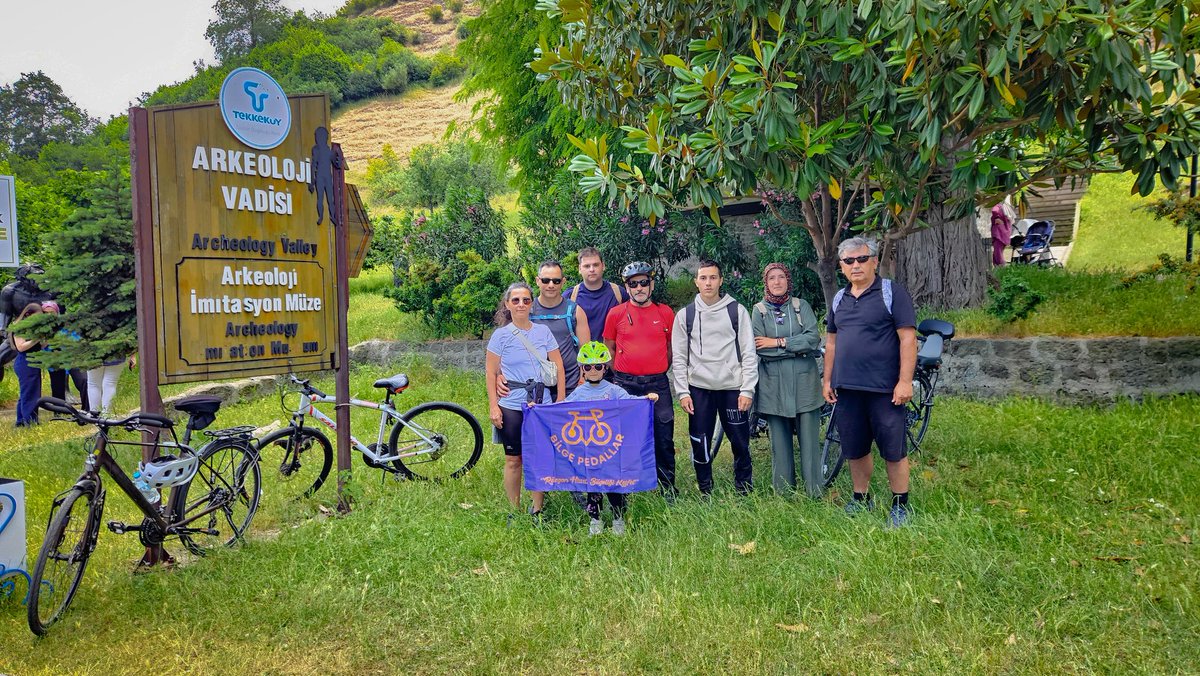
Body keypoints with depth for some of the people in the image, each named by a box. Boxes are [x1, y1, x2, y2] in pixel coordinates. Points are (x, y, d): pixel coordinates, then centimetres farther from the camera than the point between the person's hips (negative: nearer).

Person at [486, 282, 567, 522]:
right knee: (514, 460, 6)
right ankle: (515, 512, 19)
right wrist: (493, 406, -6)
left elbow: (558, 367, 6)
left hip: (542, 405, 2)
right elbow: (491, 373, 1)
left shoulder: (543, 331, 4)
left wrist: (561, 401, 1)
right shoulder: (501, 335, -1)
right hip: (511, 407, -1)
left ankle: (537, 510, 19)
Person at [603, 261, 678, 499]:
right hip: (625, 385, 0)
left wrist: (658, 371, 12)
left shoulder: (665, 313, 4)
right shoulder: (616, 314, 1)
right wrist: (622, 374, 6)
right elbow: (609, 348, 10)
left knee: (664, 439, 3)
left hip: (658, 385, 1)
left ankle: (668, 490, 16)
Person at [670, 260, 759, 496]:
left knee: (740, 442, 4)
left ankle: (745, 491, 21)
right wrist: (682, 392, -2)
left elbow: (749, 353, 1)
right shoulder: (685, 315, 6)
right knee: (700, 444, 4)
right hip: (699, 389, 1)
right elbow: (679, 358, 6)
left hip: (732, 388, -1)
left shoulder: (737, 311, 3)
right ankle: (705, 492, 19)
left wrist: (747, 390, -5)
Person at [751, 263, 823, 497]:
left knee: (809, 439, -1)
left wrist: (778, 342, -11)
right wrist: (798, 347, -11)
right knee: (780, 441, 4)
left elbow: (814, 338, -7)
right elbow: (759, 349, -6)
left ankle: (815, 493, 8)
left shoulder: (801, 306, 7)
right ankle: (784, 493, 14)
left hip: (804, 383, 0)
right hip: (775, 385, 0)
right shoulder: (759, 311, 5)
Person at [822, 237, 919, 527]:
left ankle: (900, 504, 17)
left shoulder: (892, 293, -5)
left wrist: (905, 381, -15)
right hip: (847, 388, 5)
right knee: (855, 449, 13)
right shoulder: (839, 299, 13)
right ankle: (861, 498, 28)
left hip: (884, 388, -5)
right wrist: (827, 379, 14)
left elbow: (907, 338, -10)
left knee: (893, 450, 2)